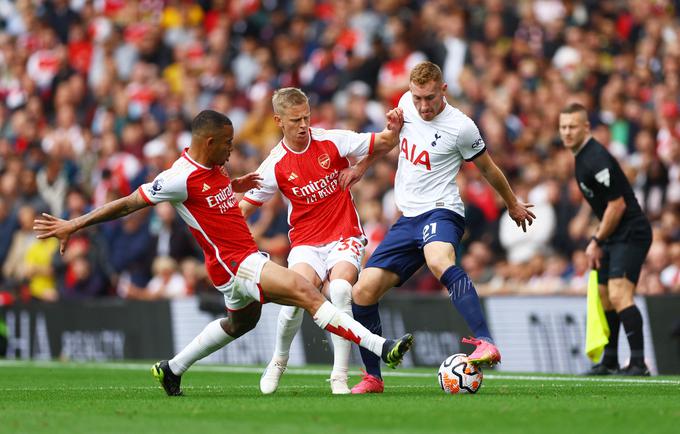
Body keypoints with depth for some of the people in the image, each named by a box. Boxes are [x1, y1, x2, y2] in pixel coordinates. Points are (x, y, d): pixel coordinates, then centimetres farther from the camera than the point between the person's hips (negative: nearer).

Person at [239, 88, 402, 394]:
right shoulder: (275, 165, -1)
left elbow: (382, 143, 1)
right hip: (305, 241, 1)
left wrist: (394, 130, -20)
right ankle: (279, 361, 3)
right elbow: (245, 207, 6)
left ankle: (340, 377, -24)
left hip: (345, 237, -1)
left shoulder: (333, 141, -2)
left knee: (340, 289, -29)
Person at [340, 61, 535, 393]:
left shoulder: (461, 127, -11)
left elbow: (487, 168, 5)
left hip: (440, 212, -7)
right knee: (362, 294, -2)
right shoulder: (407, 103, 5)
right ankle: (373, 378, 13)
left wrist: (513, 205, 19)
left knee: (440, 262, -41)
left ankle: (485, 344, -52)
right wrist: (362, 166, 30)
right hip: (407, 218, 7)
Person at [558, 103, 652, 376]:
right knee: (605, 297, 15)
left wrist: (597, 241, -11)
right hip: (613, 237, 11)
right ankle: (610, 361, 24)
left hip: (631, 234, -11)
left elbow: (617, 204, -20)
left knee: (619, 295, -22)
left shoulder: (596, 159, -19)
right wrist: (599, 241, 18)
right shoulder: (581, 157, 12)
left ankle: (638, 362, -26)